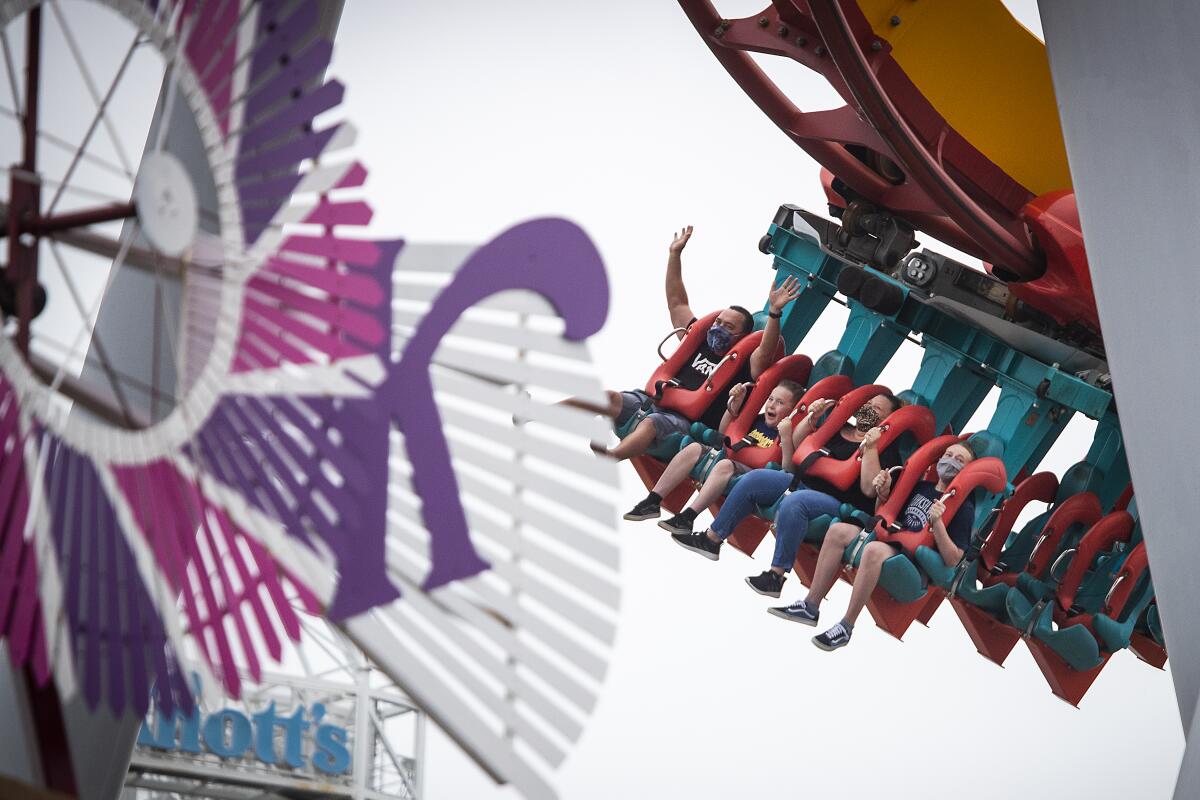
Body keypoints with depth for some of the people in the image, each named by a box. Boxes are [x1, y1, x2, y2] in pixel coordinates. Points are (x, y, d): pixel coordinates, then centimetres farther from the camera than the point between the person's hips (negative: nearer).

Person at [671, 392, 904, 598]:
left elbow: (869, 489, -15)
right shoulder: (838, 429, 19)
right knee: (754, 478, -9)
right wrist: (812, 417, 11)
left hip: (836, 503, -7)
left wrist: (870, 449, -20)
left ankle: (776, 575, -32)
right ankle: (711, 540, -5)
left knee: (794, 502, -37)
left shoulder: (885, 449, 0)